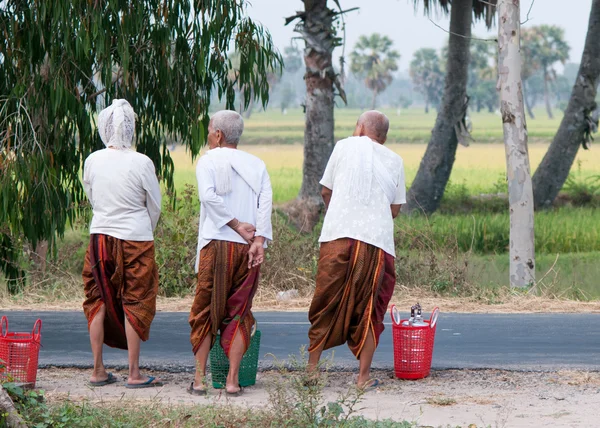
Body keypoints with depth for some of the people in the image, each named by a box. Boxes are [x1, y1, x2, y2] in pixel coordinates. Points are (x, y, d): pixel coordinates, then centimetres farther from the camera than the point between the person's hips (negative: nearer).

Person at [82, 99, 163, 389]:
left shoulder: (93, 161, -2)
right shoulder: (141, 163, -12)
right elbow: (155, 205, -1)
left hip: (100, 234, 4)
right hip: (135, 238, -3)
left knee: (98, 301, 11)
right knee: (134, 304, 3)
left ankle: (98, 371, 13)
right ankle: (134, 374, 4)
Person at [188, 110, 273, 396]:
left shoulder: (208, 161, 3)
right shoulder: (256, 164, 12)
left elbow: (208, 195, -15)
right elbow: (266, 200, -2)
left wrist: (236, 225, -9)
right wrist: (259, 240, -10)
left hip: (216, 245, -3)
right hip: (248, 249, 3)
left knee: (205, 312, 6)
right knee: (239, 313, 8)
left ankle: (199, 380, 5)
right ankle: (233, 380, 1)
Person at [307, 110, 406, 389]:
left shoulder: (345, 147, 10)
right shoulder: (395, 161, 13)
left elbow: (326, 192, 15)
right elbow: (395, 209, 12)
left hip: (338, 234, 0)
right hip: (377, 240, 1)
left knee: (326, 305, 9)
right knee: (368, 309, 7)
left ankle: (312, 368, 13)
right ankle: (364, 376, 5)